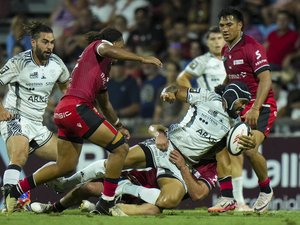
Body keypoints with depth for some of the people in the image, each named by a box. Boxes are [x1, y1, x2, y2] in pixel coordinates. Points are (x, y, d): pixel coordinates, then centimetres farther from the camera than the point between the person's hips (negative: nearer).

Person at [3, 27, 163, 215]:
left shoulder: (104, 71, 30)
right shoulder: (99, 44, 5)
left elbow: (105, 103, 41)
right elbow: (106, 50, -21)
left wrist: (119, 126, 49)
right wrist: (142, 58, -24)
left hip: (64, 113, 10)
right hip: (76, 107, -10)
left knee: (65, 166, 19)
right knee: (120, 148, -9)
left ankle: (15, 191, 26)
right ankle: (107, 202, -7)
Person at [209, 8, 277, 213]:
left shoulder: (252, 48, -15)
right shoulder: (226, 51, 11)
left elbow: (265, 80, -22)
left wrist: (255, 109, -29)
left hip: (261, 106, -8)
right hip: (238, 107, 8)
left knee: (249, 149, -25)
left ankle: (266, 190, 1)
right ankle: (227, 198, -5)